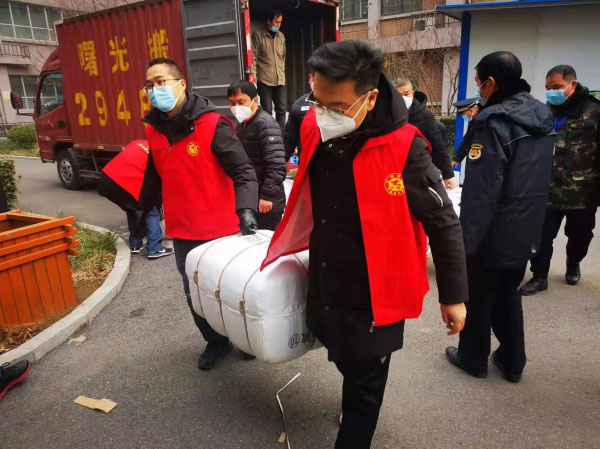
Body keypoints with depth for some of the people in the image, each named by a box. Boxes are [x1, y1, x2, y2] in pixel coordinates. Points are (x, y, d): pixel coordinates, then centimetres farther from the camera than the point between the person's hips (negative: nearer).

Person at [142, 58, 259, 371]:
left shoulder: (212, 124, -15)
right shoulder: (153, 130, 4)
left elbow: (243, 171, -17)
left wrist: (246, 208, -33)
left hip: (222, 229, -5)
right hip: (183, 233, 6)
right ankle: (215, 342, 39)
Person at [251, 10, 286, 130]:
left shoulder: (281, 36, 13)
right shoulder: (258, 36, -1)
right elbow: (253, 57, -5)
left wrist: (282, 72, 17)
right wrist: (253, 76, -13)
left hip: (280, 80, 5)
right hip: (264, 80, -4)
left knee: (281, 110, 5)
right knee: (267, 111, -1)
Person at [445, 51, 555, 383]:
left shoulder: (493, 122, -20)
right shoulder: (543, 116, 6)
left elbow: (480, 192, -24)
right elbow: (538, 179, 16)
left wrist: (465, 239, -18)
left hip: (492, 235, -8)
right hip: (525, 232, 8)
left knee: (477, 299, 12)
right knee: (509, 296, 22)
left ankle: (473, 358, 30)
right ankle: (513, 361, 34)